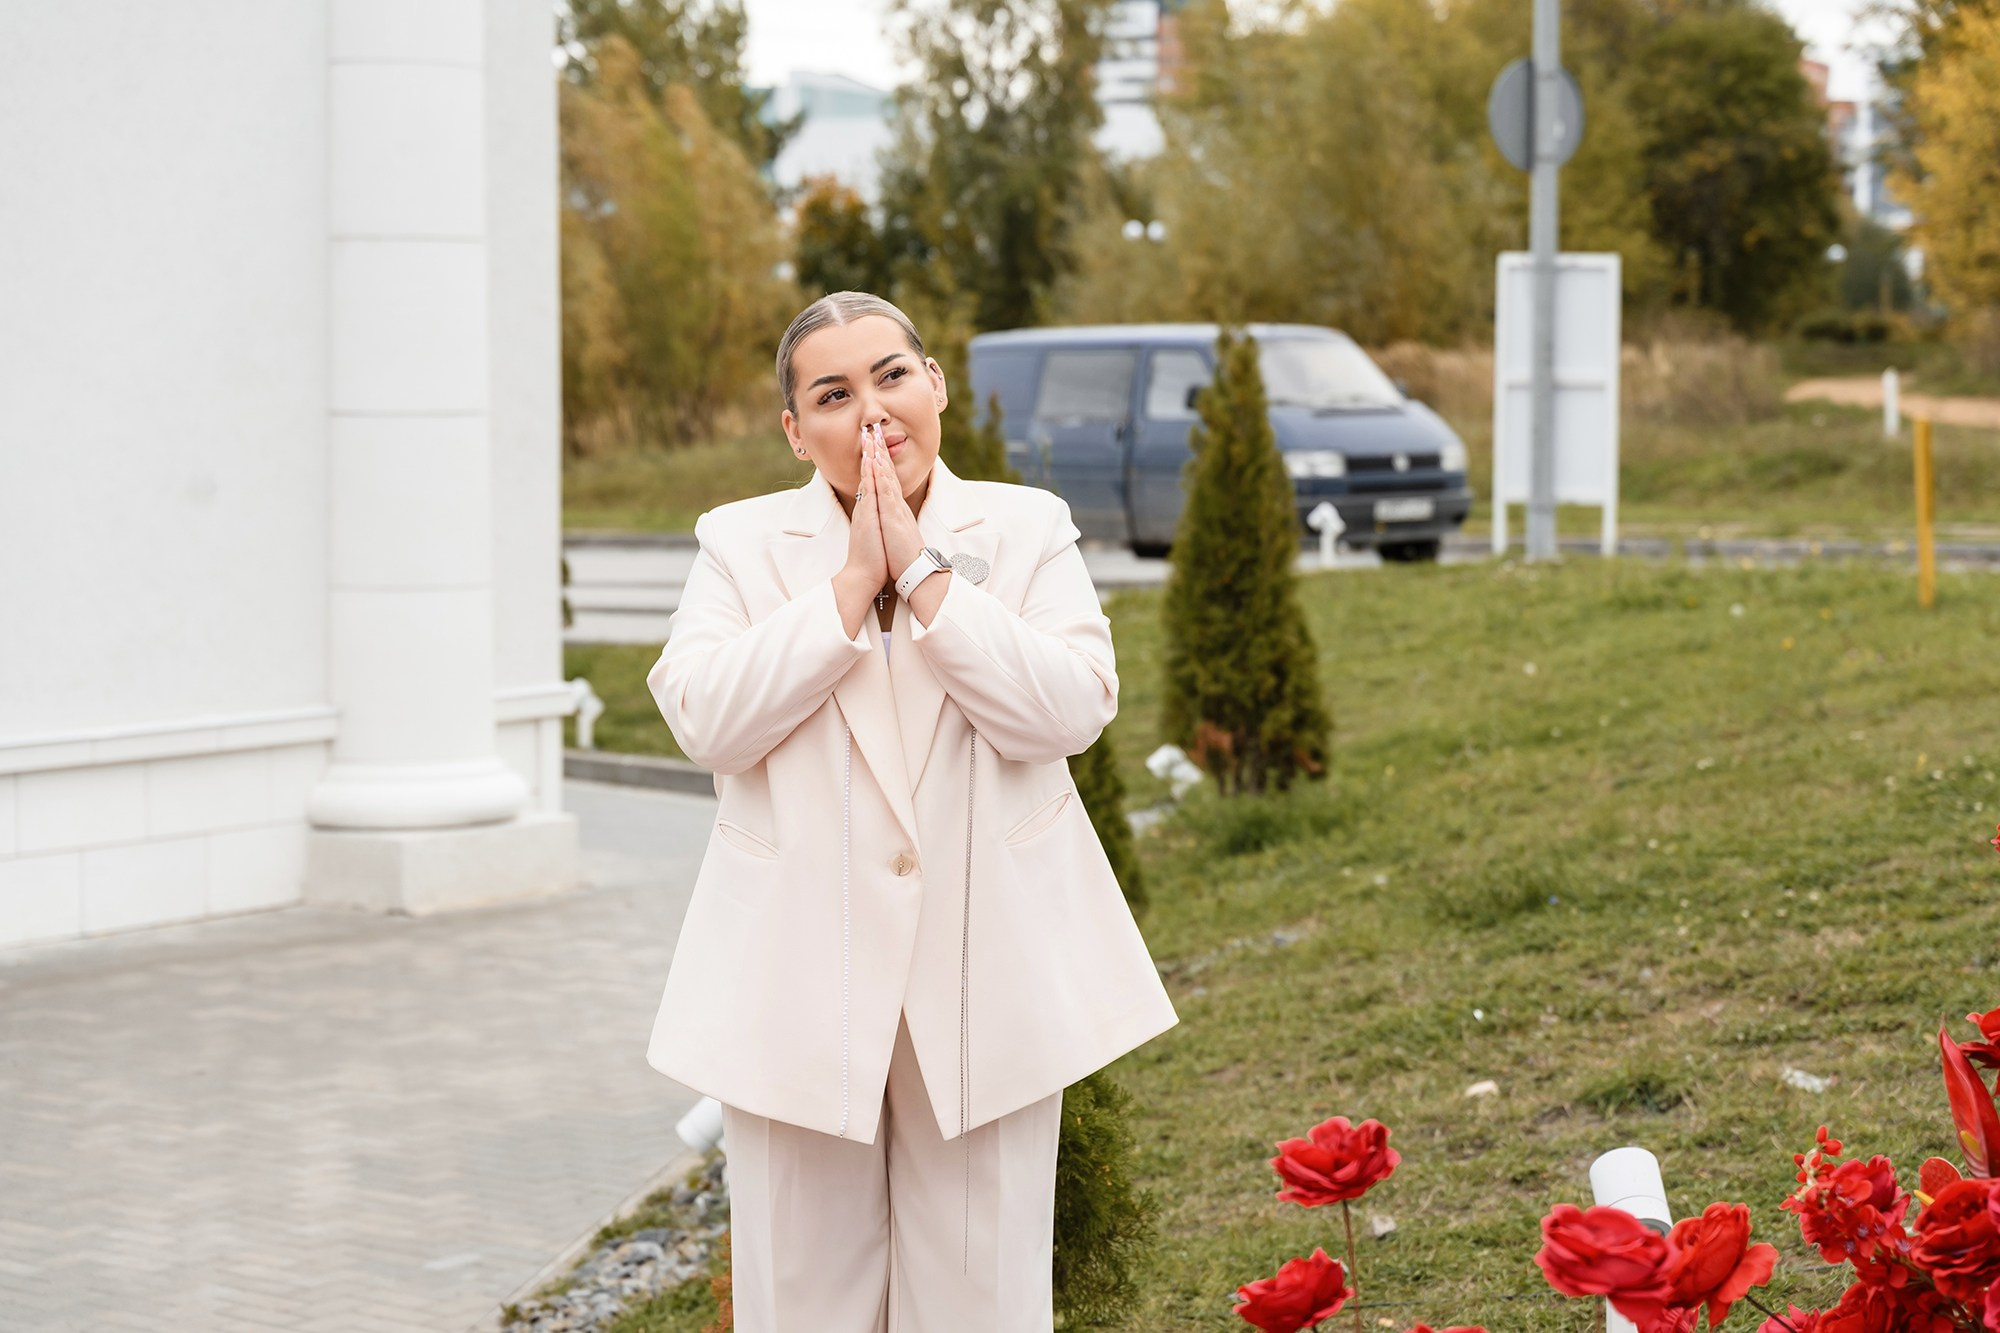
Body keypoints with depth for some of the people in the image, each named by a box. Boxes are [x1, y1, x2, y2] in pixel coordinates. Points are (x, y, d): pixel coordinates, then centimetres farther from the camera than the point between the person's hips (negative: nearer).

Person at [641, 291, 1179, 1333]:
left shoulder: (1028, 529, 3)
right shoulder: (741, 543, 4)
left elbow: (1071, 710, -13)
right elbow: (707, 721, -12)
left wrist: (923, 571, -14)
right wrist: (853, 580, -13)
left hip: (985, 972, 0)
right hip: (801, 974, 0)